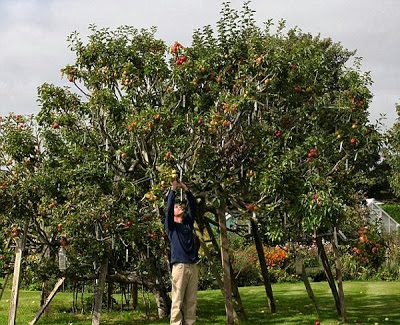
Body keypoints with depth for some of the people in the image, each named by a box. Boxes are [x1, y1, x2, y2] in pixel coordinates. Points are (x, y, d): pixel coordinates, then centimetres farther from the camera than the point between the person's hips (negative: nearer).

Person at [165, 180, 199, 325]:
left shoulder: (188, 223, 21)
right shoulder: (171, 225, 9)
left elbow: (193, 206, 16)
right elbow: (168, 208, -3)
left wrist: (185, 189, 11)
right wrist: (173, 189, 0)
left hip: (192, 267, 5)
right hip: (179, 266, -5)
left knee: (191, 301, 1)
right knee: (177, 302, -7)